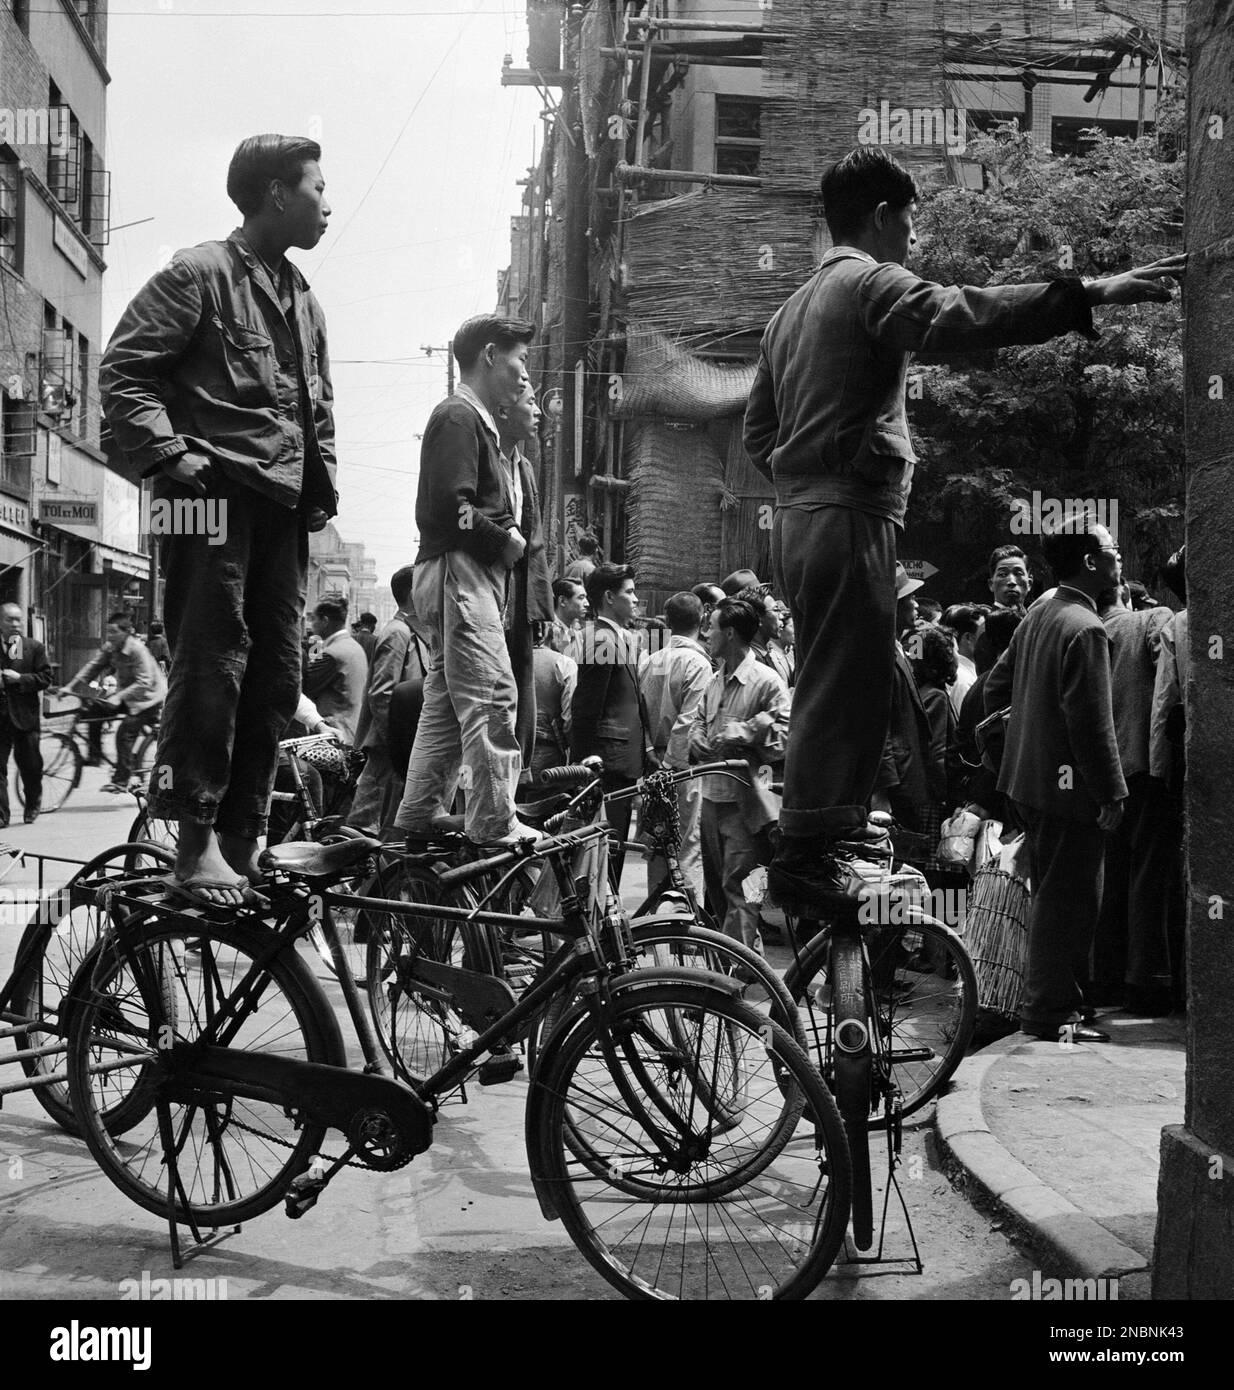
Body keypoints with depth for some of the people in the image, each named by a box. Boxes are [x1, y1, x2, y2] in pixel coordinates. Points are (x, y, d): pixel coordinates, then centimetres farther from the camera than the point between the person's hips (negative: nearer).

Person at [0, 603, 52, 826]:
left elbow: (45, 678, -2)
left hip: (25, 715, -1)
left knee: (30, 765, 9)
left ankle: (33, 806, 32)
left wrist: (19, 679, -15)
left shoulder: (35, 648, 3)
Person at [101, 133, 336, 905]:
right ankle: (197, 841, -6)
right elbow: (124, 370, -7)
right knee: (213, 664, -11)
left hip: (284, 506, 8)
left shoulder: (305, 299, 22)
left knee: (277, 676, 5)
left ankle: (243, 837, 13)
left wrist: (323, 482, 16)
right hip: (218, 495, -7)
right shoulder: (200, 275, -2)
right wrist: (172, 456, -15)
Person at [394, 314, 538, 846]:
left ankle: (419, 816, 17)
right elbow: (452, 509, -20)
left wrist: (507, 538, 7)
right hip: (460, 570, -11)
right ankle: (494, 824, -14)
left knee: (446, 699, 12)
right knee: (492, 697, -14)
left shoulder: (476, 422, 24)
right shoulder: (458, 417, -9)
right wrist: (507, 541, -10)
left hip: (470, 576, 11)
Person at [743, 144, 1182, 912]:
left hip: (799, 517, 10)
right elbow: (960, 316, -27)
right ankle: (805, 860, -7)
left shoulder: (795, 307, 21)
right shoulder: (871, 283, -8)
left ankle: (832, 824, 25)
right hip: (850, 517, -10)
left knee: (832, 683, 17)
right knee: (844, 686, -7)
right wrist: (1090, 294, -32)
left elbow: (758, 427, 23)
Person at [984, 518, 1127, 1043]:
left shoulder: (1038, 614, 10)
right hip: (1068, 785, -10)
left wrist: (1010, 741, 25)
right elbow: (1092, 723, -21)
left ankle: (1046, 999, 27)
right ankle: (1052, 1013, 5)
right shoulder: (1085, 629, -19)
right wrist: (1112, 792, -16)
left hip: (1029, 778, 10)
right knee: (1069, 900, -1)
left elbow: (997, 682, 17)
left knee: (1054, 895, 18)